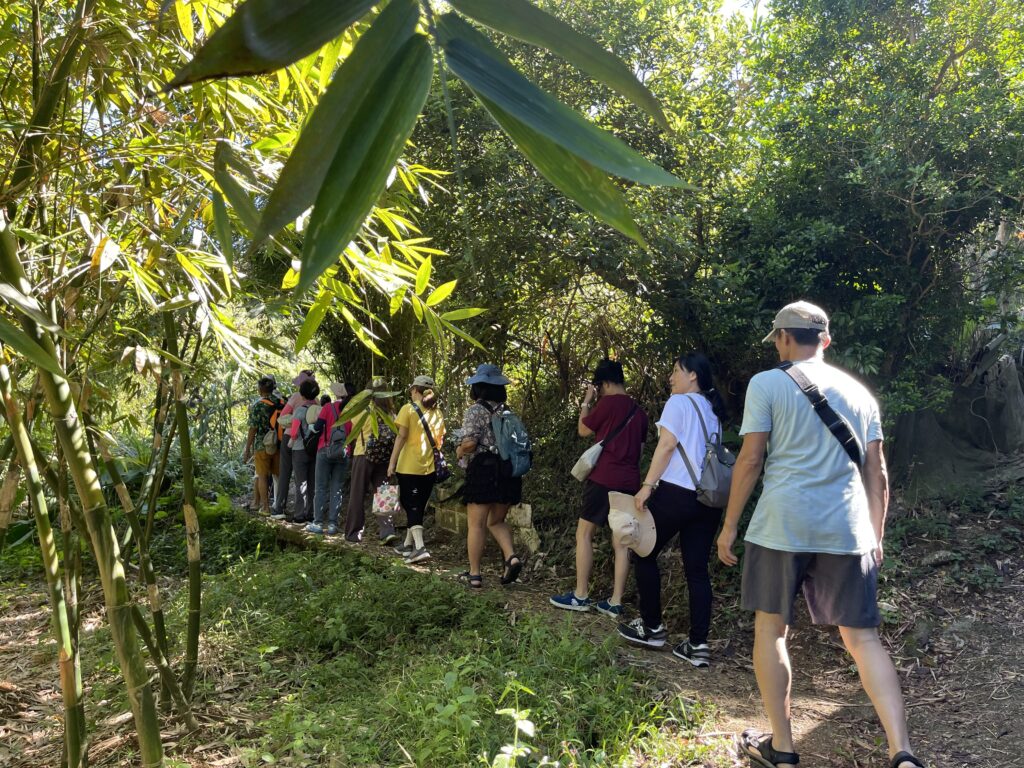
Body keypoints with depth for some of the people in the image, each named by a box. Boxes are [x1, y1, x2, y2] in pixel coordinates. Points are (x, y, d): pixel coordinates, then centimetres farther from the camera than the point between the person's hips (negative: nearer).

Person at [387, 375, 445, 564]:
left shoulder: (408, 409, -6)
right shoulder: (437, 412, 9)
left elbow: (402, 437, -11)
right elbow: (440, 439, 11)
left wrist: (392, 462, -9)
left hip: (409, 466, -5)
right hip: (429, 467, 5)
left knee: (412, 506, -2)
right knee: (419, 506, 15)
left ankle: (420, 548, -16)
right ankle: (408, 545, 27)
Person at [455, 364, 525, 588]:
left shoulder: (475, 410, -7)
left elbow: (470, 443, -16)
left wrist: (460, 450, 4)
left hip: (483, 470, -6)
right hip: (509, 472, 6)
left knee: (477, 525, 3)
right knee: (496, 521, 18)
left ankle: (474, 574, 9)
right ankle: (511, 557, -3)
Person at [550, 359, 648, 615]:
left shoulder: (608, 403, -8)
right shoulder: (639, 412, 13)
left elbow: (583, 430, 4)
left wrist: (587, 402, 13)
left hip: (604, 478, -7)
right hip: (630, 482, 7)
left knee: (584, 534, 3)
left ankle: (581, 596, 6)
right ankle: (615, 602, 7)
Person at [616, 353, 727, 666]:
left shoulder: (679, 402, -5)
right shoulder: (713, 410, 19)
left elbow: (666, 446, -14)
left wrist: (647, 486, -15)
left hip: (677, 492, -7)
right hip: (709, 496, 7)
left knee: (645, 554, 9)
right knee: (697, 569, 7)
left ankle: (652, 628, 14)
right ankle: (698, 644, 4)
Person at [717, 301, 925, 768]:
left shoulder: (767, 384, -1)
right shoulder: (858, 391, 14)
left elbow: (750, 459, -5)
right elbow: (876, 472, 13)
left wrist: (730, 525, 3)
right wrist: (876, 535, 21)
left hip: (781, 525, -4)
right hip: (847, 530, 4)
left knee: (771, 629, 10)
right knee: (862, 637, 9)